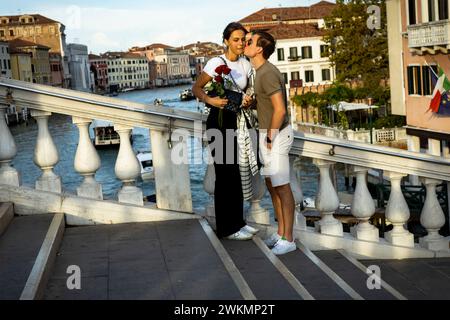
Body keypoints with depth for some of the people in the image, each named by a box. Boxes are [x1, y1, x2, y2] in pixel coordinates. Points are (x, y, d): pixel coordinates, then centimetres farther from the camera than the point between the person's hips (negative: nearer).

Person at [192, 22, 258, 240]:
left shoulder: (246, 65, 7)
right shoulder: (216, 63, -11)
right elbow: (196, 88, -10)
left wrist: (249, 100, -9)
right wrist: (210, 100, -29)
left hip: (238, 120, 7)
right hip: (220, 119, -7)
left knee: (236, 173, 13)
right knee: (225, 173, -3)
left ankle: (237, 222, 25)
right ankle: (226, 228, 6)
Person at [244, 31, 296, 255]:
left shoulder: (268, 74, -21)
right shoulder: (261, 71, 11)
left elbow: (280, 110, -26)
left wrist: (270, 138, -18)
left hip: (276, 135, -10)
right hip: (268, 133, 10)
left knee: (282, 186, -4)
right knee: (271, 185, 15)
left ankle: (288, 239, 4)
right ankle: (281, 233, 24)